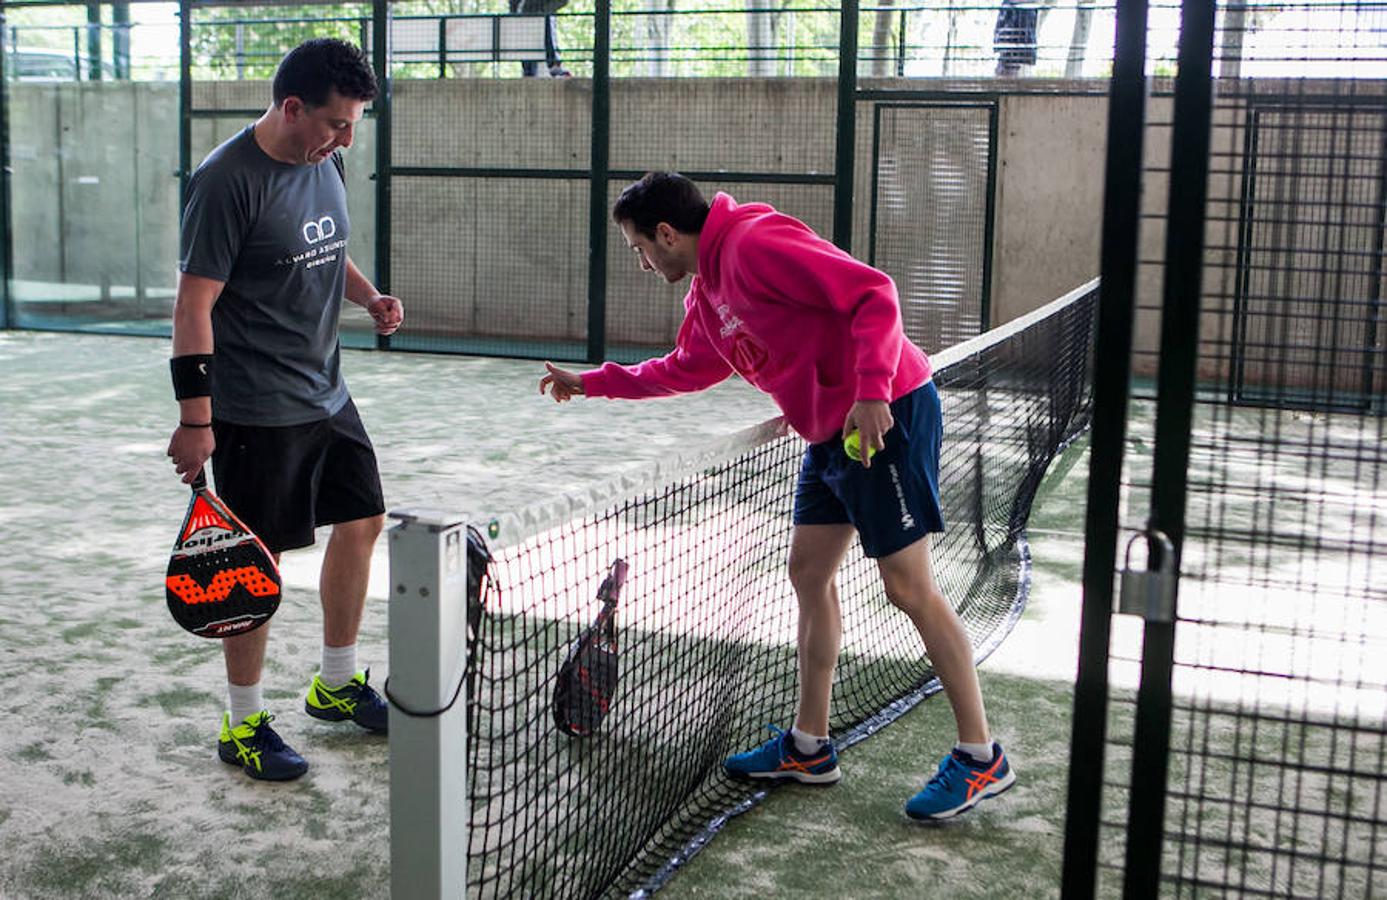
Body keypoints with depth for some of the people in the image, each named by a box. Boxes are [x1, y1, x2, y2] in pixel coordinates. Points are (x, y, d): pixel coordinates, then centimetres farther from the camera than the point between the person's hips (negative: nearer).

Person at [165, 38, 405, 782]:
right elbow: (193, 306, -19)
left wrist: (368, 296, 3)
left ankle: (337, 684, 32)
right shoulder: (227, 181, -19)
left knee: (362, 521, 14)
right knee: (258, 558, 0)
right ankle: (242, 724, 17)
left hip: (326, 395, 9)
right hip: (254, 413, -9)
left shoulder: (323, 164, 6)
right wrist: (195, 419, -21)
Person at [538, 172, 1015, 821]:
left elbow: (873, 293, -23)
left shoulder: (756, 243, -17)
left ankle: (980, 758, 4)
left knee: (909, 587, -7)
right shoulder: (706, 292, 15)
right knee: (809, 572, 12)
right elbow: (683, 370, 33)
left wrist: (871, 392, -31)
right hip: (831, 432, 10)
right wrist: (591, 383, 33)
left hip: (886, 416, -10)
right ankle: (809, 748, 23)